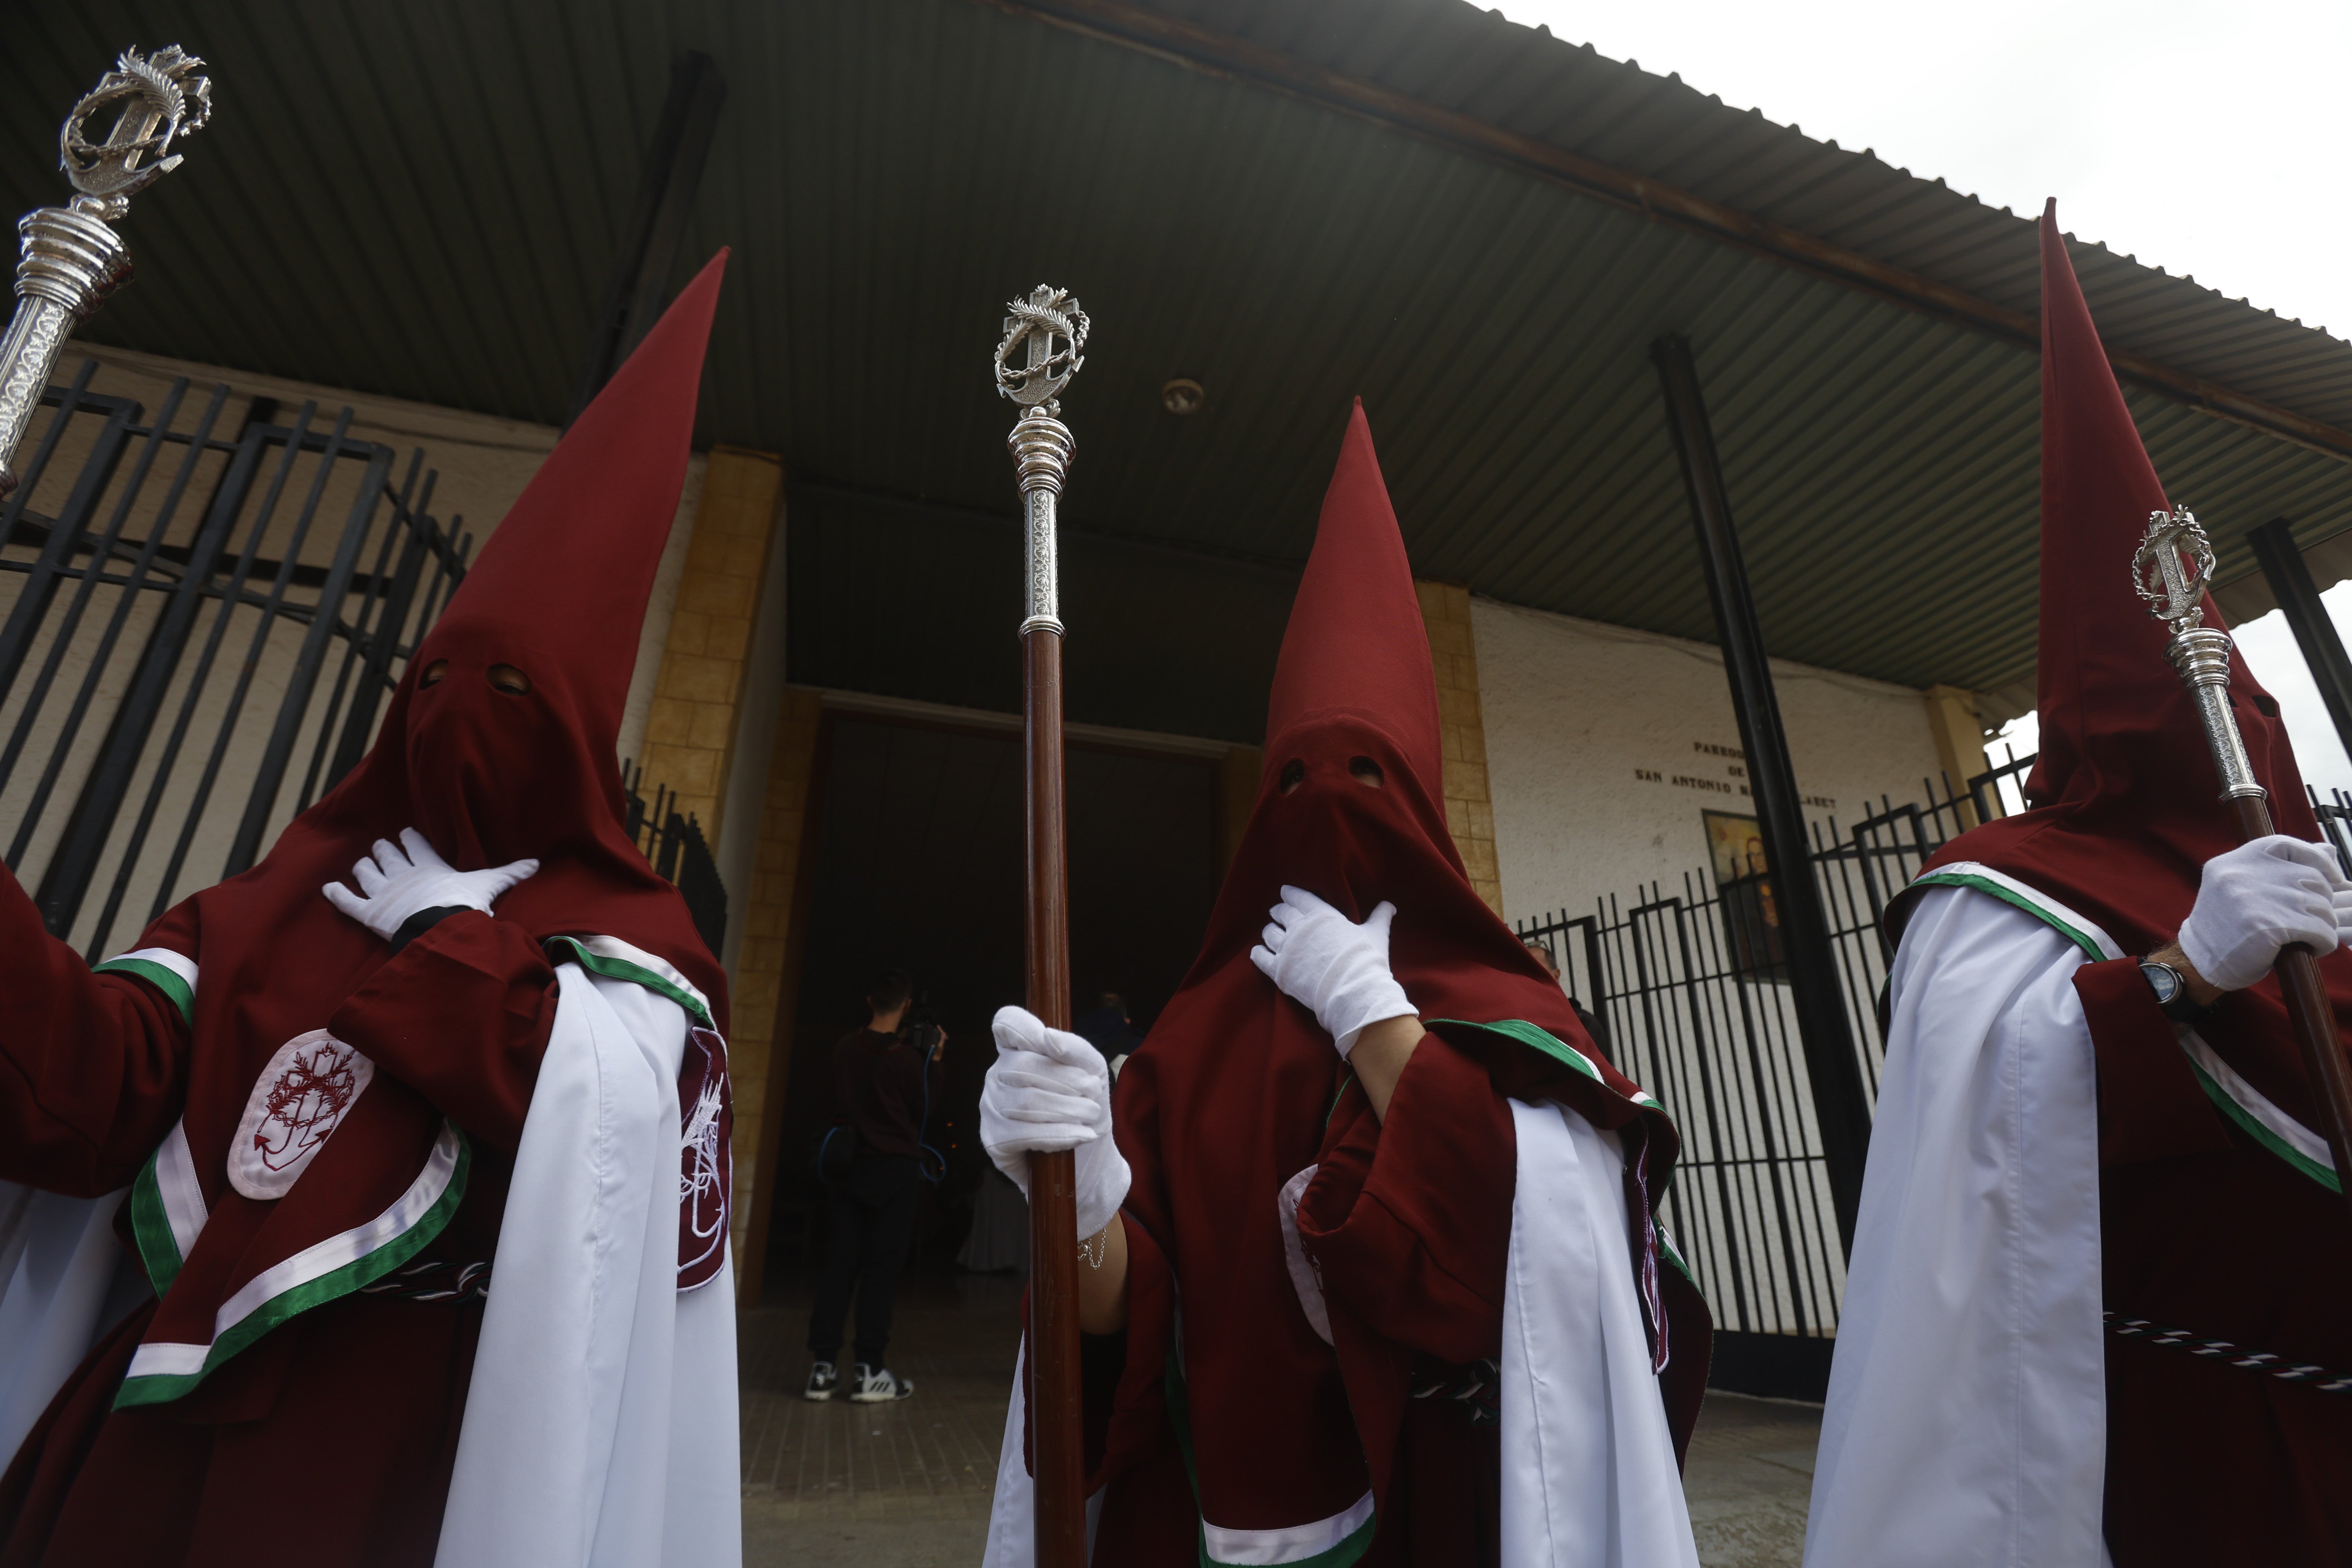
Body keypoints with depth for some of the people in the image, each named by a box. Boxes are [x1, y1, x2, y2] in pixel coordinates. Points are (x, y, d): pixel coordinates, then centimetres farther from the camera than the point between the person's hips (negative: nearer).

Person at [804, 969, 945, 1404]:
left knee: (839, 1264, 8)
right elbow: (924, 1109, 0)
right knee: (882, 1267, 1)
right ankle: (868, 1373, 4)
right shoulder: (908, 1056, -12)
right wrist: (935, 1060, 5)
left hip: (849, 1167, 4)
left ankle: (821, 1369, 10)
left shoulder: (845, 1049, 1)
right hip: (896, 1168, -4)